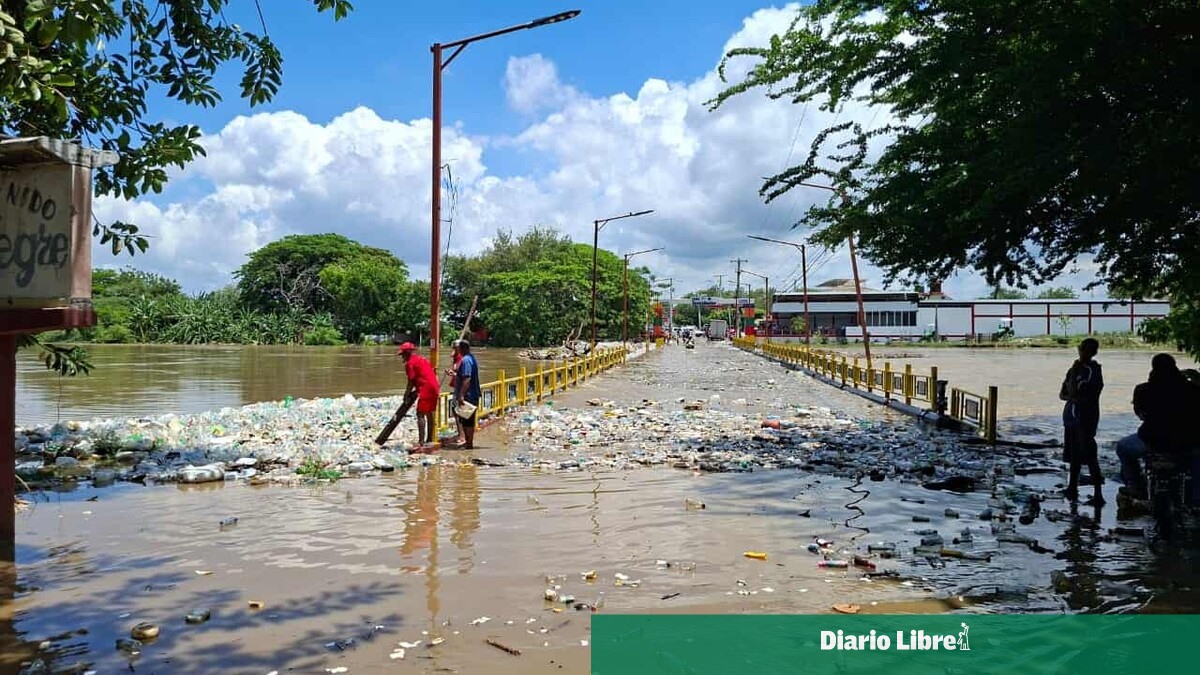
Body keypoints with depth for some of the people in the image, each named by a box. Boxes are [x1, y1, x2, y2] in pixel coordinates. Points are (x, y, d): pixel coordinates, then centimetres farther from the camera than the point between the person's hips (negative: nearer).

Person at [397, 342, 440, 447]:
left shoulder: (410, 363, -4)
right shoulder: (422, 359, 22)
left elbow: (411, 381, -7)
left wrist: (407, 393, 5)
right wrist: (416, 390, 23)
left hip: (426, 389, -9)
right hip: (435, 387, 9)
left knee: (421, 414, -8)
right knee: (429, 413, 17)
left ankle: (421, 441, -14)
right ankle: (429, 439, 25)